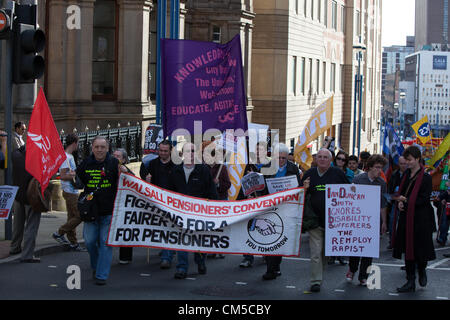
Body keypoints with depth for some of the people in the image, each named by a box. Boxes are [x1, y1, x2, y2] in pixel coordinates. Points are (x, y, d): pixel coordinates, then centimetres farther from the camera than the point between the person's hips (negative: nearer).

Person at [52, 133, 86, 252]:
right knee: (79, 216, -10)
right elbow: (63, 176, -22)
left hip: (72, 192, 10)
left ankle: (73, 243, 14)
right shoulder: (66, 157, -16)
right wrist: (76, 175, -20)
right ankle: (59, 233, -1)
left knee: (72, 217, 11)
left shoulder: (70, 156, 15)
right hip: (69, 192, -10)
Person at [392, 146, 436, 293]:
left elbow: (424, 199, -14)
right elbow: (401, 193, 17)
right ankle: (410, 282, 11)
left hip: (420, 219, -6)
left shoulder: (425, 177, -10)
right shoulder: (406, 174, 10)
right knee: (408, 249, 6)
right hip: (406, 218, 6)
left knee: (419, 249, 0)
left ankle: (422, 270, 31)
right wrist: (400, 202, -3)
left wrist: (406, 201, -13)